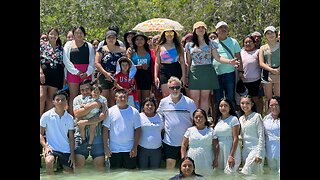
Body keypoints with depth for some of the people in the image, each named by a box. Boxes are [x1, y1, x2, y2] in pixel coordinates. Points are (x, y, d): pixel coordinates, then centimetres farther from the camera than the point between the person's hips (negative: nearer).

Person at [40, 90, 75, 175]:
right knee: (49, 162, -36)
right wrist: (45, 146, -15)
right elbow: (41, 133, 1)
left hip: (66, 150, 4)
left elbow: (71, 138, 9)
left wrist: (72, 154, 1)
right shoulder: (46, 116, -3)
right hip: (51, 148, -3)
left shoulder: (69, 118, 6)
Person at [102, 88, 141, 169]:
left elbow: (138, 130, 1)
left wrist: (135, 147, -5)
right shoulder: (110, 111, 1)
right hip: (114, 150, 0)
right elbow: (105, 130, 2)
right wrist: (106, 147, -4)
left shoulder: (134, 112, 1)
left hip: (130, 150, 0)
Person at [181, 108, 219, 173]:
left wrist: (216, 160, -2)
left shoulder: (211, 131, 8)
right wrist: (183, 159, -1)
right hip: (192, 162, 0)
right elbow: (183, 145, 8)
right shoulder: (190, 130, 9)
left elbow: (216, 147, 7)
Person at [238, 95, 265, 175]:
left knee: (245, 174, -18)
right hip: (245, 150, 6)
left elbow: (261, 136, -9)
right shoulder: (241, 119, 14)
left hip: (255, 149, -6)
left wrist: (259, 154, -16)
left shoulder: (257, 116, -5)